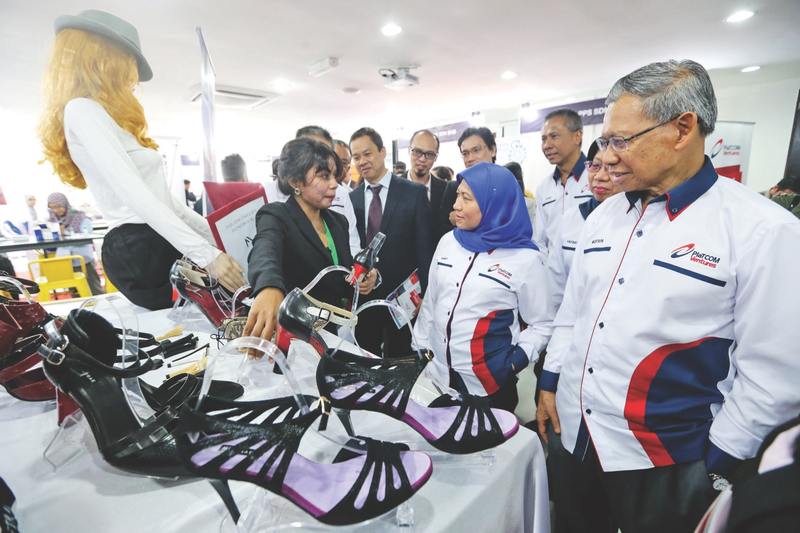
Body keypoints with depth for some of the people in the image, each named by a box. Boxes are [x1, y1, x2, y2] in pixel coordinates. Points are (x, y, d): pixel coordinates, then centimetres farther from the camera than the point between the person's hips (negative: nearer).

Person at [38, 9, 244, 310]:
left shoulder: (105, 116, 24)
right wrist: (206, 254, -26)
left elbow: (160, 195, 19)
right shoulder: (82, 110, -7)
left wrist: (216, 234, 15)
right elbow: (133, 195, -21)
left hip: (155, 245, 10)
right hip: (141, 250, -10)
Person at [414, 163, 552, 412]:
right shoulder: (448, 242, 1)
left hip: (490, 383, -4)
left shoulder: (525, 258, -12)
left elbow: (541, 325, -4)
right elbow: (430, 302, 8)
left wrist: (513, 363, -16)